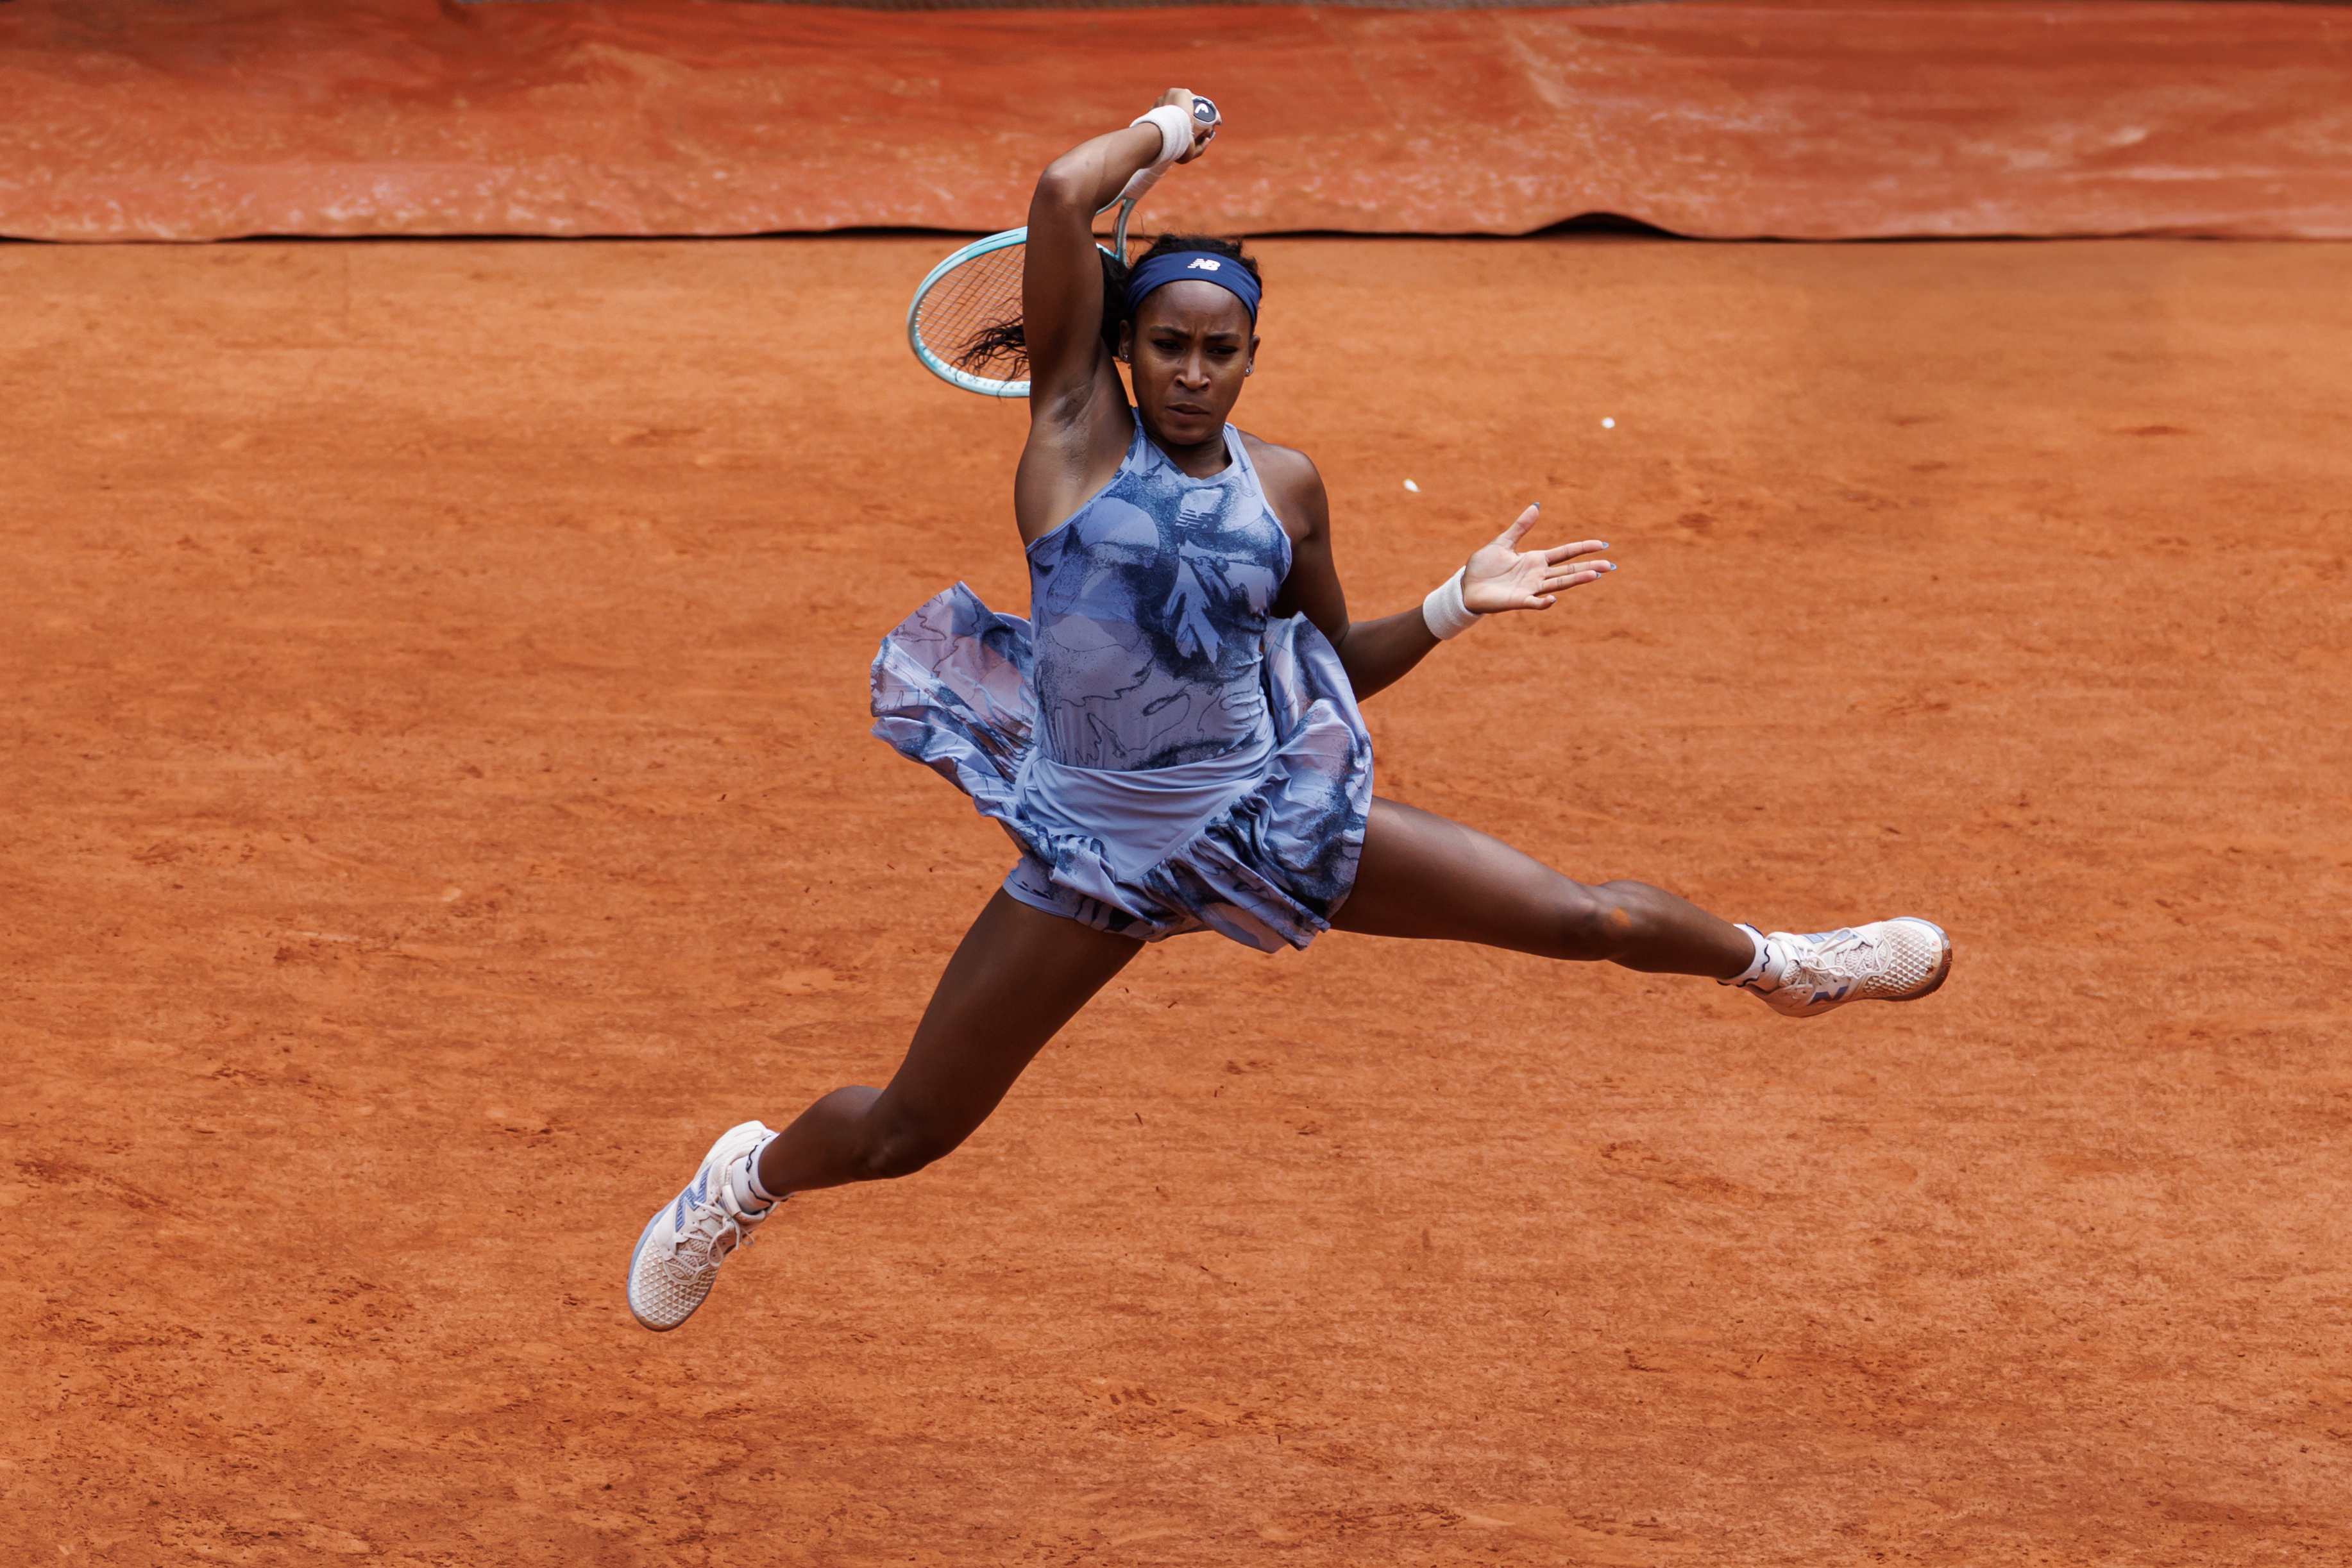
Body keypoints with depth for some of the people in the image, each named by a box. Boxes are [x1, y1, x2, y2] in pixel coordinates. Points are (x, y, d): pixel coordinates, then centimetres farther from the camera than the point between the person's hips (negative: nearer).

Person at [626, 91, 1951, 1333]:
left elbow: (1338, 663, 16)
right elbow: (1063, 195, -21)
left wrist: (1453, 606, 2)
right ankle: (746, 1181, 36)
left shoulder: (1286, 484, 2)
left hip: (1273, 811, 3)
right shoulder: (1079, 422, -9)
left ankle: (1779, 962, 36)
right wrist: (1168, 130, -4)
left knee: (1590, 920, 4)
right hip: (1099, 847, -3)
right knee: (901, 1135, 1)